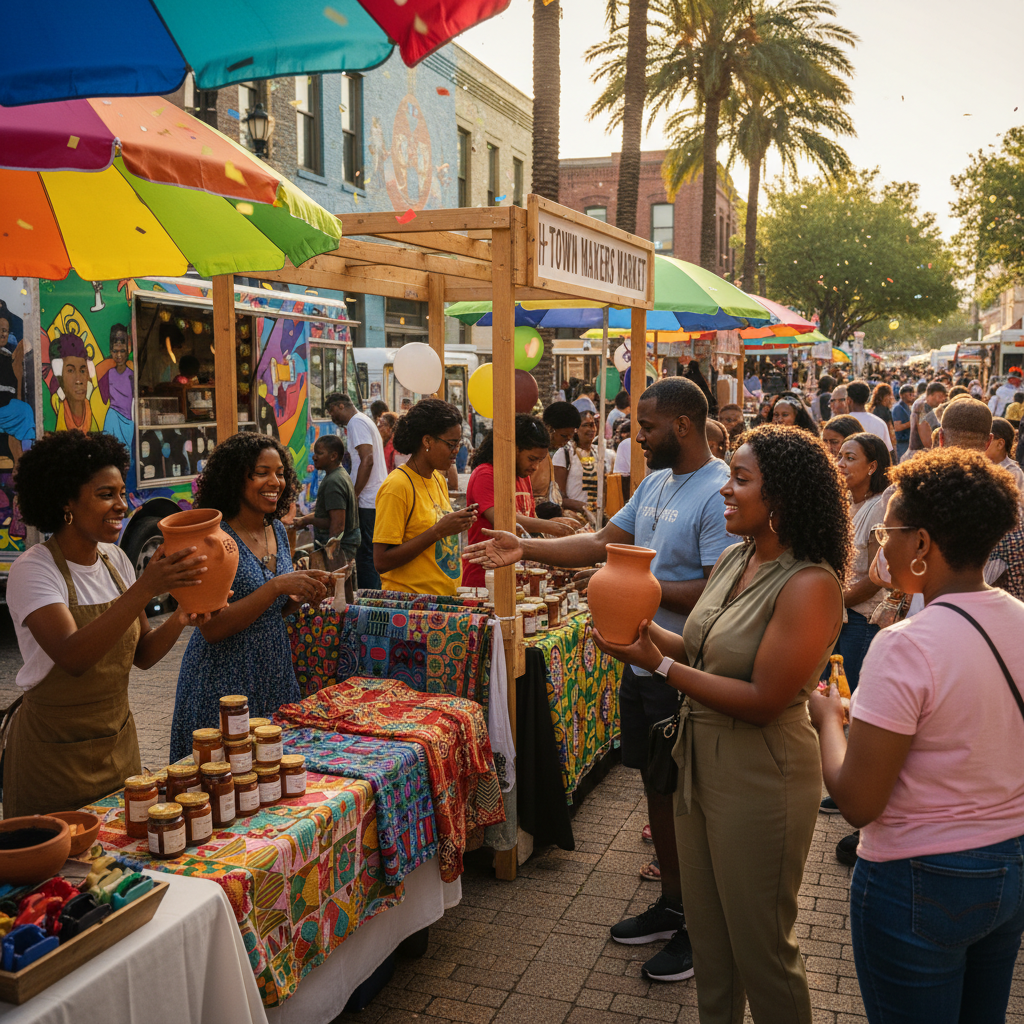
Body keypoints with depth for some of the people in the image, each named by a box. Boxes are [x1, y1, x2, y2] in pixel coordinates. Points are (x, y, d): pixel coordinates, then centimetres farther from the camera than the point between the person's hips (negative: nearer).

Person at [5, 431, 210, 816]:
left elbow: (142, 654, 4)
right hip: (57, 753, -6)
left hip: (119, 742, 6)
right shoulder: (34, 569, -17)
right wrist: (145, 589, -39)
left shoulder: (115, 559, 1)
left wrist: (181, 618, -16)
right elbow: (73, 658, -33)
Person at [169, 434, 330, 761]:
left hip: (275, 676, 7)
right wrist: (277, 586, -26)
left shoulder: (278, 531, 6)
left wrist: (303, 597, -4)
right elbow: (211, 628, -21)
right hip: (225, 682, -7)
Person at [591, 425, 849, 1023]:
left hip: (760, 781, -8)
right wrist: (646, 631, -9)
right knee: (707, 929, 24)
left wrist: (659, 665, -21)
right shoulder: (734, 559, 3)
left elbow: (763, 701, -25)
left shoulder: (810, 585, -23)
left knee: (760, 945, 12)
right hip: (701, 764, 8)